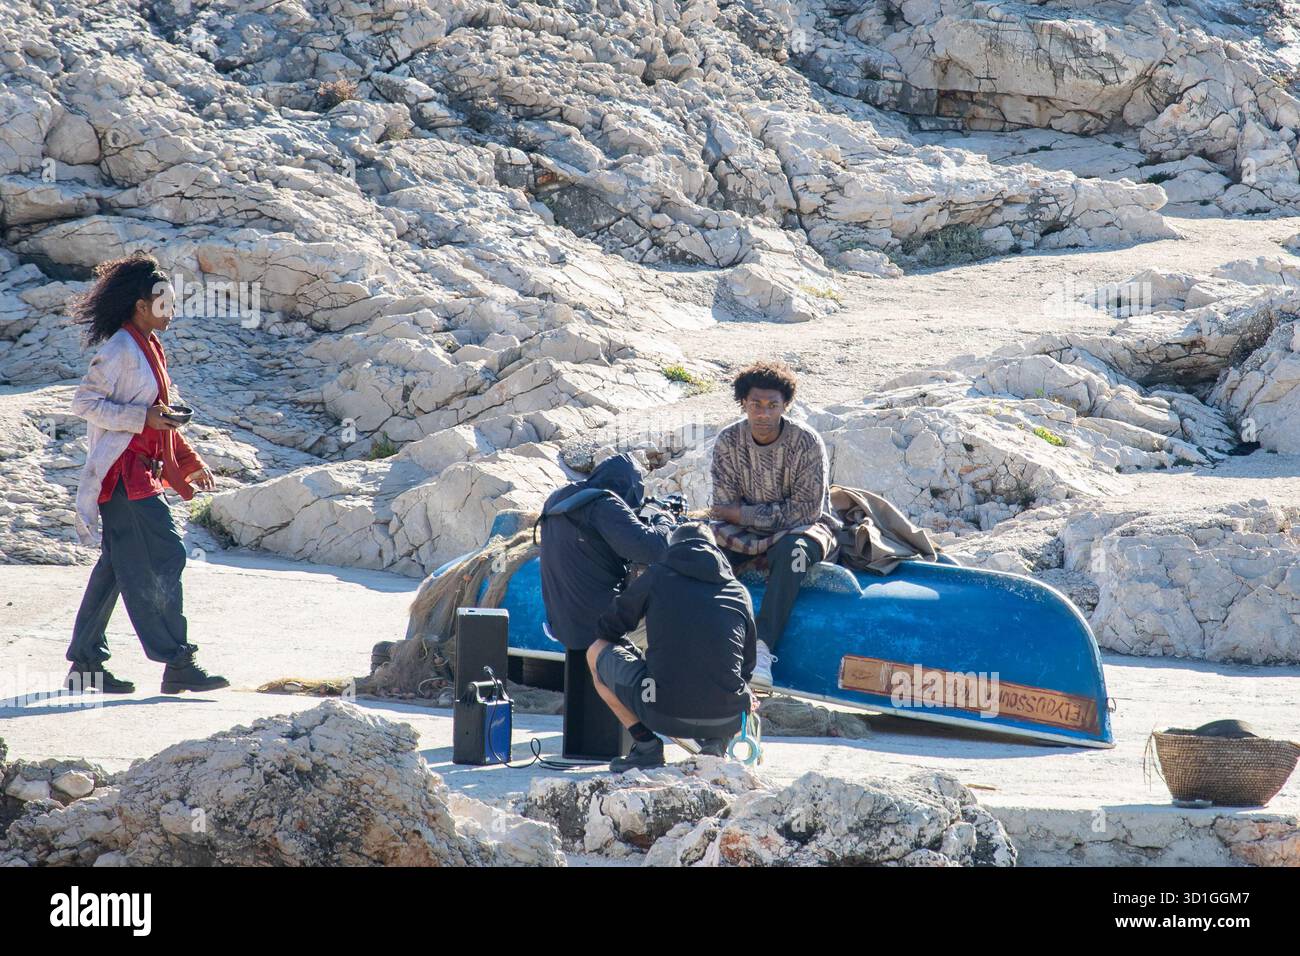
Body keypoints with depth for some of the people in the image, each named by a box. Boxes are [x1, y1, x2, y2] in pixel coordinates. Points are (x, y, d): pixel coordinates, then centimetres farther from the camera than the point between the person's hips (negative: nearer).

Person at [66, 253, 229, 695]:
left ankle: (86, 664, 16)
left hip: (142, 471, 10)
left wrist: (191, 464, 21)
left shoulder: (148, 348, 18)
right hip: (123, 472, -10)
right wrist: (144, 418, -22)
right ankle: (177, 664, -13)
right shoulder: (119, 350, -12)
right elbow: (85, 402, -16)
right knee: (164, 557, -12)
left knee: (117, 565, 11)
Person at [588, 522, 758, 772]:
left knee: (597, 651, 20)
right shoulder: (739, 591, 14)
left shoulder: (657, 576, 8)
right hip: (727, 720, 3)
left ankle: (646, 745, 8)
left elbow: (607, 629, 17)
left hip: (664, 714, -3)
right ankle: (714, 741, 8)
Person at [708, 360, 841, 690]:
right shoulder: (729, 441, -8)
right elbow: (725, 510, -10)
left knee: (792, 548, -38)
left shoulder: (807, 442, -17)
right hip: (748, 533, 4)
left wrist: (741, 514, -18)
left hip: (804, 528, -3)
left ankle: (762, 646, -44)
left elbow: (805, 511, -20)